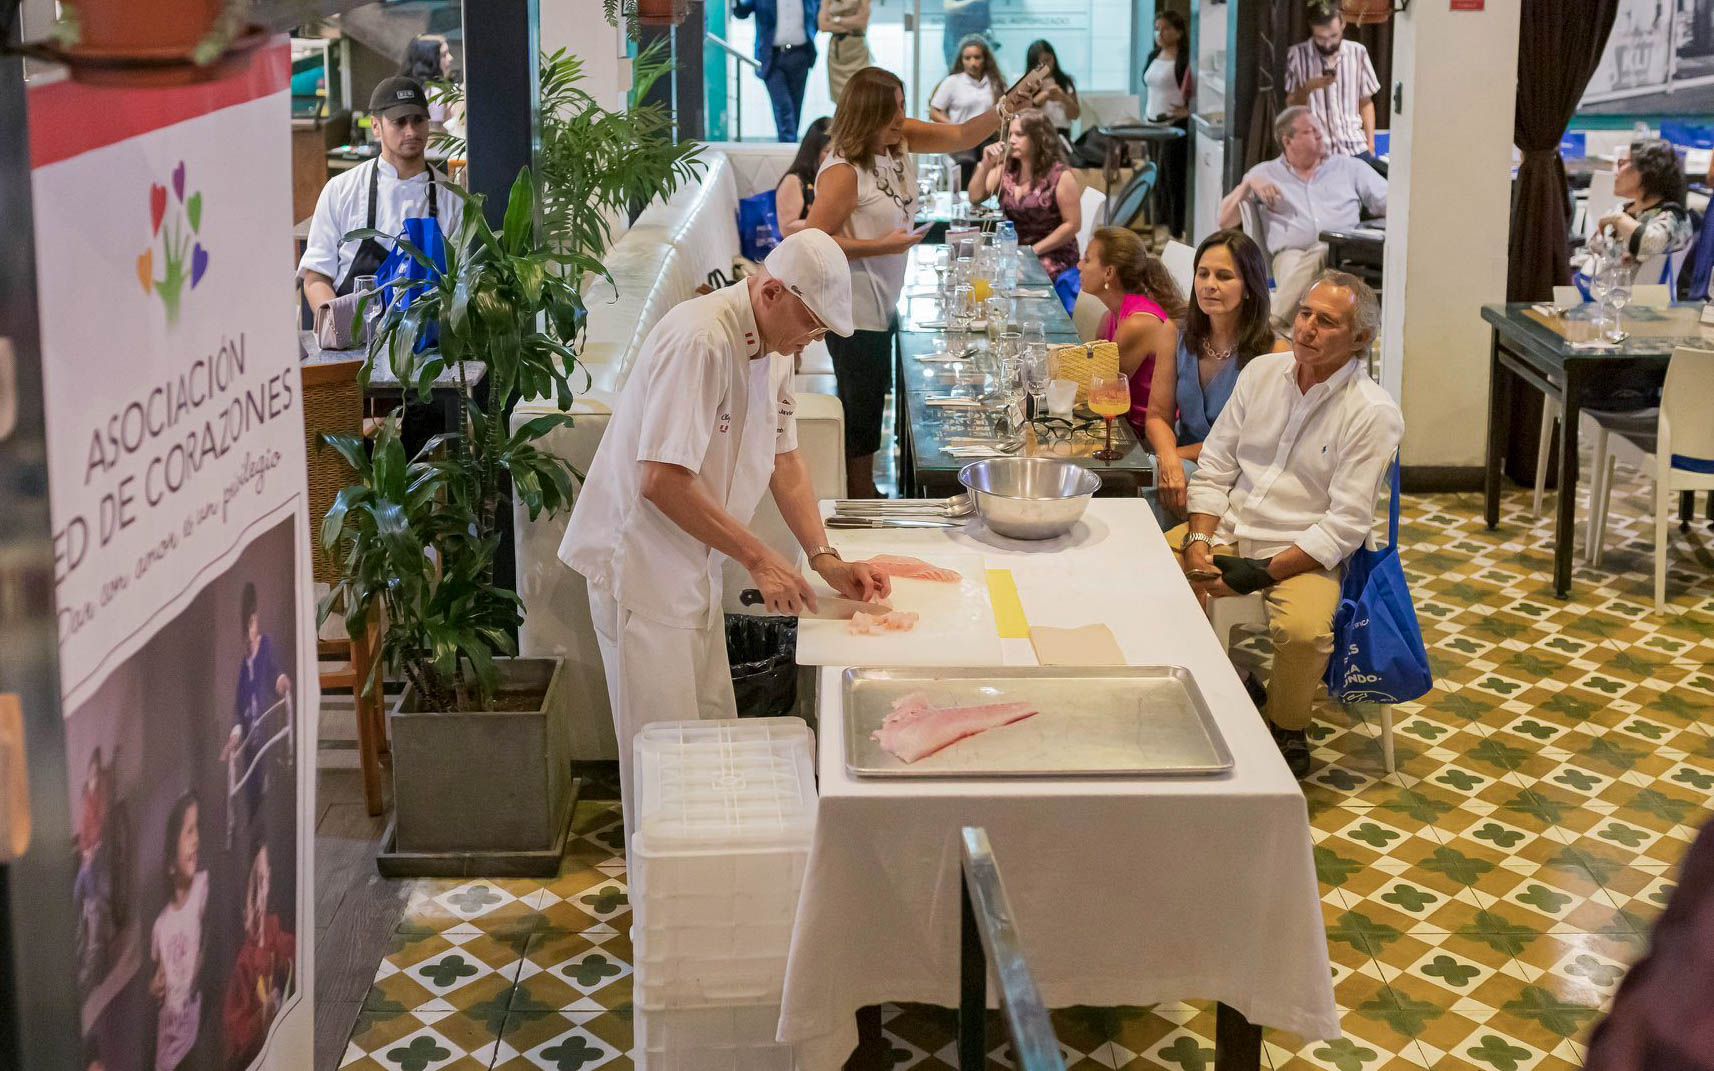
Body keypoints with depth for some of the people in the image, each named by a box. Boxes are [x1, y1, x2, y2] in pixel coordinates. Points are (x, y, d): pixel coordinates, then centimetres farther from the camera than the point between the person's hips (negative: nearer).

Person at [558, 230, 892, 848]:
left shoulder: (774, 346, 6)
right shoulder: (700, 340, -25)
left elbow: (783, 456, 14)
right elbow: (662, 481, -28)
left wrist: (824, 559, 3)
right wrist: (758, 559, -23)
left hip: (694, 564, 10)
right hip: (639, 559, -10)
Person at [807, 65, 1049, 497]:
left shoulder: (900, 139, 1)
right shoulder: (843, 172, -23)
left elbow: (960, 137, 2)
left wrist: (1006, 107, -15)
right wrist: (882, 246, -23)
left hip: (882, 306, 10)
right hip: (854, 312, -9)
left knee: (873, 405, 21)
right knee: (861, 417, 1)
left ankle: (865, 504, 36)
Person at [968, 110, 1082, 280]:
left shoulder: (1060, 175, -13)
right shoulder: (1006, 169, 3)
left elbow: (1072, 224, -12)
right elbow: (975, 198, 2)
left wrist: (1033, 250, -15)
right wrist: (985, 166, -14)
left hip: (1053, 256, -5)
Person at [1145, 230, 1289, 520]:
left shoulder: (1274, 351, -10)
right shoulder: (1178, 337, 5)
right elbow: (1158, 416, 4)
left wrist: (1179, 454, -12)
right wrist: (1168, 459, -18)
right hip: (1184, 465, 4)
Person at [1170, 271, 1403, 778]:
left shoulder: (1373, 413, -11)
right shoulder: (1262, 372, 4)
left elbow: (1346, 523, -14)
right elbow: (1214, 465, 8)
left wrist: (1265, 573, -20)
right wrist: (1198, 540, -8)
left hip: (1304, 550, -5)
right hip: (1228, 527, 5)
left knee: (1304, 631, -34)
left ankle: (1288, 727, -2)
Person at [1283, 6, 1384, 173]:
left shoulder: (1358, 53, 6)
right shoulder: (1297, 54, 0)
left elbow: (1365, 102, 12)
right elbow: (1291, 105, 4)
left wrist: (1370, 143, 5)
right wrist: (1308, 88, -14)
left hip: (1355, 149, 2)